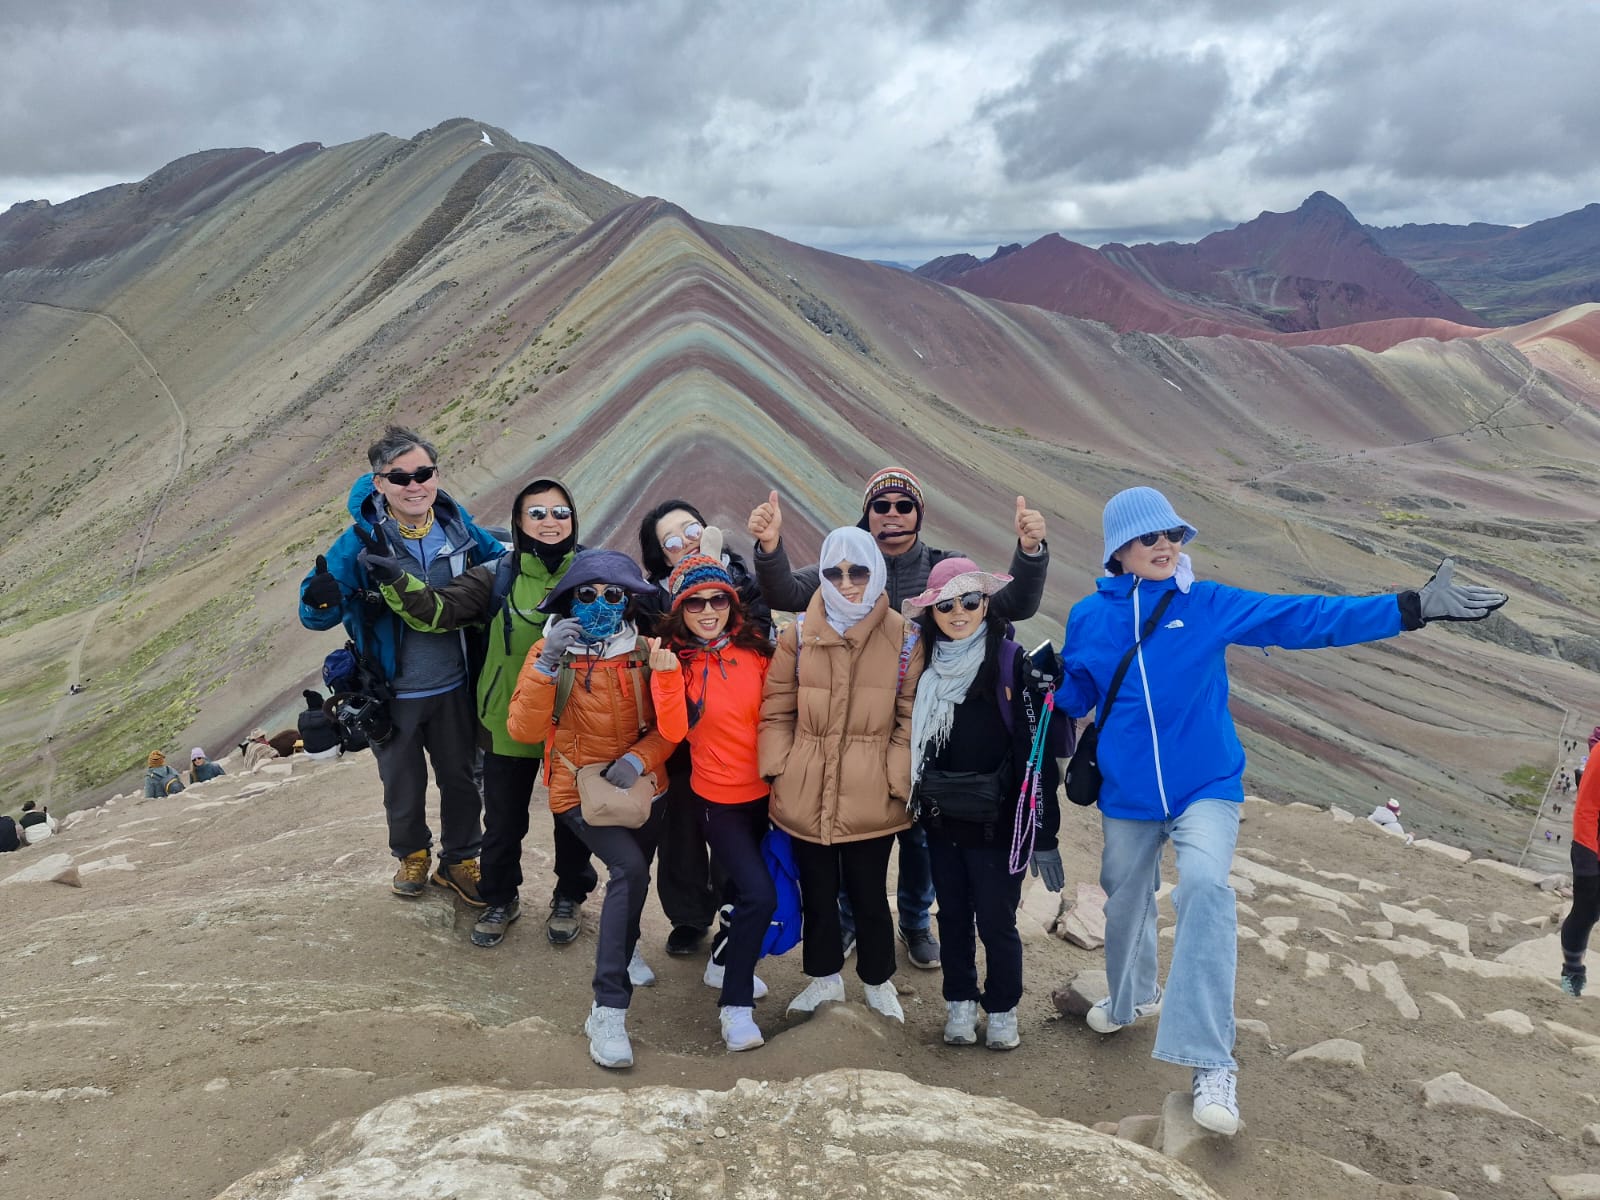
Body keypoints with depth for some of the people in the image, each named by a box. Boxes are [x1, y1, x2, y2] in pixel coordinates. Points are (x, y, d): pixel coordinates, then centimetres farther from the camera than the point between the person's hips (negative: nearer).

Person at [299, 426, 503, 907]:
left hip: (453, 688, 3)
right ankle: (412, 855, 46)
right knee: (403, 785, 17)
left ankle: (459, 861, 41)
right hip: (393, 695, -2)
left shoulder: (457, 525, -9)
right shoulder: (360, 541, -18)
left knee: (461, 778, 18)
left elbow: (499, 558, 11)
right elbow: (317, 616, -17)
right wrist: (321, 601, -40)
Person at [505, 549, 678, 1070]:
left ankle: (624, 946, 58)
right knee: (629, 868, -27)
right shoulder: (550, 651, -11)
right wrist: (547, 665, -32)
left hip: (638, 788, 4)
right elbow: (523, 729, -21)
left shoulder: (645, 650, -6)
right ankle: (608, 1009, -21)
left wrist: (640, 758, -21)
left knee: (634, 874, 23)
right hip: (579, 791, -4)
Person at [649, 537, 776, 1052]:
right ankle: (735, 1004, 3)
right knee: (760, 894, -13)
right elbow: (673, 731, -22)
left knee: (744, 883, 21)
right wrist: (667, 676, -33)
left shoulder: (753, 648, -4)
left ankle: (724, 962, 46)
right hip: (719, 796, -4)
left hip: (762, 790, 4)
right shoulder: (674, 658, -10)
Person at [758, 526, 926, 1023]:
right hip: (806, 795, 2)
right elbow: (776, 711, 5)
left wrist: (897, 779, -5)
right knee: (817, 890, 16)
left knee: (867, 893, 9)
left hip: (871, 798, -2)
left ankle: (878, 981, 34)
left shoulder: (904, 638, -1)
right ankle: (824, 976, 38)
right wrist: (780, 770, -2)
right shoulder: (799, 635, 2)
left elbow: (911, 717, 0)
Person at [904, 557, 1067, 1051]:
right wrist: (921, 805, 10)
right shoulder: (926, 665, 3)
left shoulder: (1014, 663, -13)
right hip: (941, 821, 4)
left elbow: (1037, 752, -13)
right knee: (953, 916, 15)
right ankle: (960, 1004, 33)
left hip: (997, 824, -4)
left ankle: (1002, 1010, 27)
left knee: (996, 921, 5)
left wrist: (1043, 833, -14)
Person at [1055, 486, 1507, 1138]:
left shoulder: (1209, 605, -6)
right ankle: (1131, 998, 51)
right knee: (1125, 903, 18)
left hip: (1205, 788, -2)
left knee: (1204, 885, -27)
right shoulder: (1088, 618, -2)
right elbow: (1072, 696, 12)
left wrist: (1413, 608, -16)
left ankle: (1211, 1064, -23)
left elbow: (1307, 618, -11)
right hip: (1126, 797, 2)